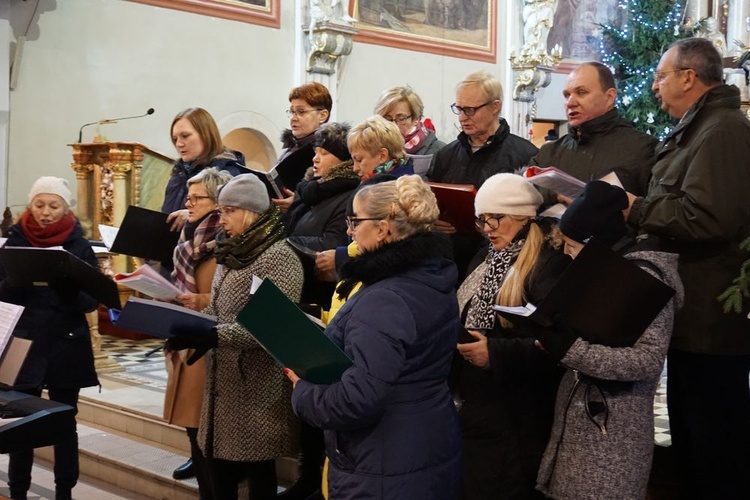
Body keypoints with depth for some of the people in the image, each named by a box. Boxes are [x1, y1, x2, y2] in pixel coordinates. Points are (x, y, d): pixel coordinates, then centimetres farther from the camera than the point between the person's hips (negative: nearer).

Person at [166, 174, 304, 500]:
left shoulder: (279, 256, -14)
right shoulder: (231, 252, 13)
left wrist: (215, 337, -29)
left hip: (257, 384, -8)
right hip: (222, 379, 8)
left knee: (257, 465, 3)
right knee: (218, 458, 12)